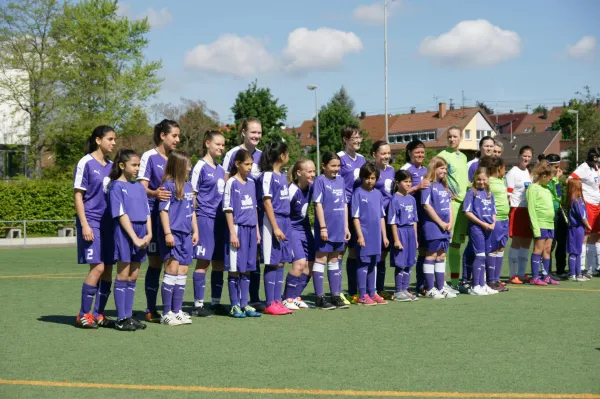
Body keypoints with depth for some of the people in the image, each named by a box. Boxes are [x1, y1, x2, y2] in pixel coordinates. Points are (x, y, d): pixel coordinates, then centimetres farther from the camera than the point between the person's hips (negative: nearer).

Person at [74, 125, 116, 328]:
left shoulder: (111, 166, 13)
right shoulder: (86, 163, -5)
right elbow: (77, 195, -7)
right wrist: (84, 224, -14)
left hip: (108, 222, 7)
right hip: (91, 222, -6)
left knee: (108, 269, 4)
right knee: (98, 267, -12)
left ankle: (98, 314, 13)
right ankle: (83, 314, 0)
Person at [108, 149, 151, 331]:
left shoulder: (139, 187, 14)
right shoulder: (116, 186, -5)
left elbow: (147, 212, 12)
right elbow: (121, 214, -11)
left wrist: (149, 234, -3)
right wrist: (135, 238, -16)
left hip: (141, 235, 6)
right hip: (124, 233, -6)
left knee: (133, 277, 8)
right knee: (123, 276, -2)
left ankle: (128, 316, 14)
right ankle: (121, 319, 2)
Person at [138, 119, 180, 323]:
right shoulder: (149, 157, -5)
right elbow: (142, 187, -13)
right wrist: (155, 193, -33)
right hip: (154, 216, -6)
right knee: (155, 262, -2)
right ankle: (151, 310, 6)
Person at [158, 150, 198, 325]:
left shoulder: (188, 186, 14)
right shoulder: (168, 185, -8)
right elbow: (163, 210, -12)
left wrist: (195, 231, 18)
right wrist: (167, 233, -16)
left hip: (186, 235, 8)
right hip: (172, 234, -8)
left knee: (182, 272, 8)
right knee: (172, 270, -7)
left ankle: (177, 311, 15)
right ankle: (167, 313, -2)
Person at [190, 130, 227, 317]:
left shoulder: (221, 169, 16)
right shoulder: (200, 167, -4)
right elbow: (192, 195, -7)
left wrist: (227, 220, 15)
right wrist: (193, 221, -11)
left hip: (220, 219, 7)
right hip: (205, 219, -7)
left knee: (219, 262, 9)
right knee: (203, 262, -4)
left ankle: (216, 302, 17)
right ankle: (198, 305, 1)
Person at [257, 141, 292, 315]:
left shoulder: (283, 176, 16)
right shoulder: (268, 176, -10)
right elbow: (267, 203, -14)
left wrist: (285, 225, 14)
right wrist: (275, 227, -18)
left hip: (284, 222, 8)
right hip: (272, 222, -8)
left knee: (281, 262, 8)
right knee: (272, 263, -5)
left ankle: (277, 301, 13)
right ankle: (270, 304, -1)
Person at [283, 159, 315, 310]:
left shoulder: (310, 187, -2)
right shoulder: (292, 190, -21)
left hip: (305, 228, 7)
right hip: (292, 230, -7)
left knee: (309, 264, 3)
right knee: (300, 263, -17)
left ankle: (295, 296, 18)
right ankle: (287, 298, -3)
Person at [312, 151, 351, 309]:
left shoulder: (341, 180, 11)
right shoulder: (320, 180, -7)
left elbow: (344, 204, 14)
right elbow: (318, 204, -11)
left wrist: (346, 227, 12)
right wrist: (323, 227, -15)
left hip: (338, 228, 6)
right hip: (326, 228, -6)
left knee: (334, 261, 13)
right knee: (320, 260, 0)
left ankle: (336, 295, 18)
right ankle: (319, 298, 3)